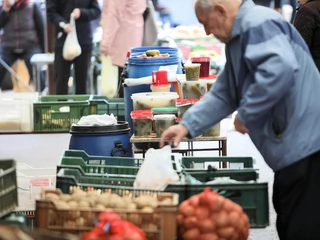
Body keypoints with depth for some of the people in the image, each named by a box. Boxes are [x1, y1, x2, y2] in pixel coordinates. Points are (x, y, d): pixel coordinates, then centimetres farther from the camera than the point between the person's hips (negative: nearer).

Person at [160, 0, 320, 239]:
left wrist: (246, 114, -21)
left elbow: (281, 68, -31)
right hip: (291, 148, 11)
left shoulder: (259, 24, -14)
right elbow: (223, 94, 24)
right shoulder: (239, 39, 21)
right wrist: (187, 125, 13)